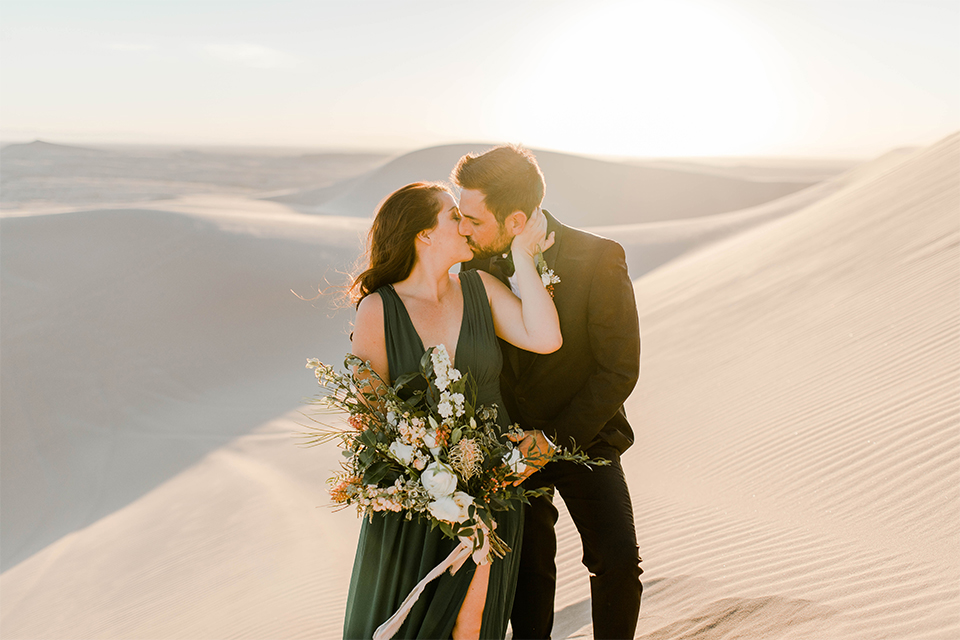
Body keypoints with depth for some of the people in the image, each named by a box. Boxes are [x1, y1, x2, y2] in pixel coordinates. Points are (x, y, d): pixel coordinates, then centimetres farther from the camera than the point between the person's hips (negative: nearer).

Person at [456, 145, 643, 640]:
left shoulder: (599, 260, -22)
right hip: (511, 441, 2)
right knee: (528, 567, 11)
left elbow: (619, 369, -18)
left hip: (583, 438, -2)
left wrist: (557, 437, -22)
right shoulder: (478, 263, -11)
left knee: (618, 563, -2)